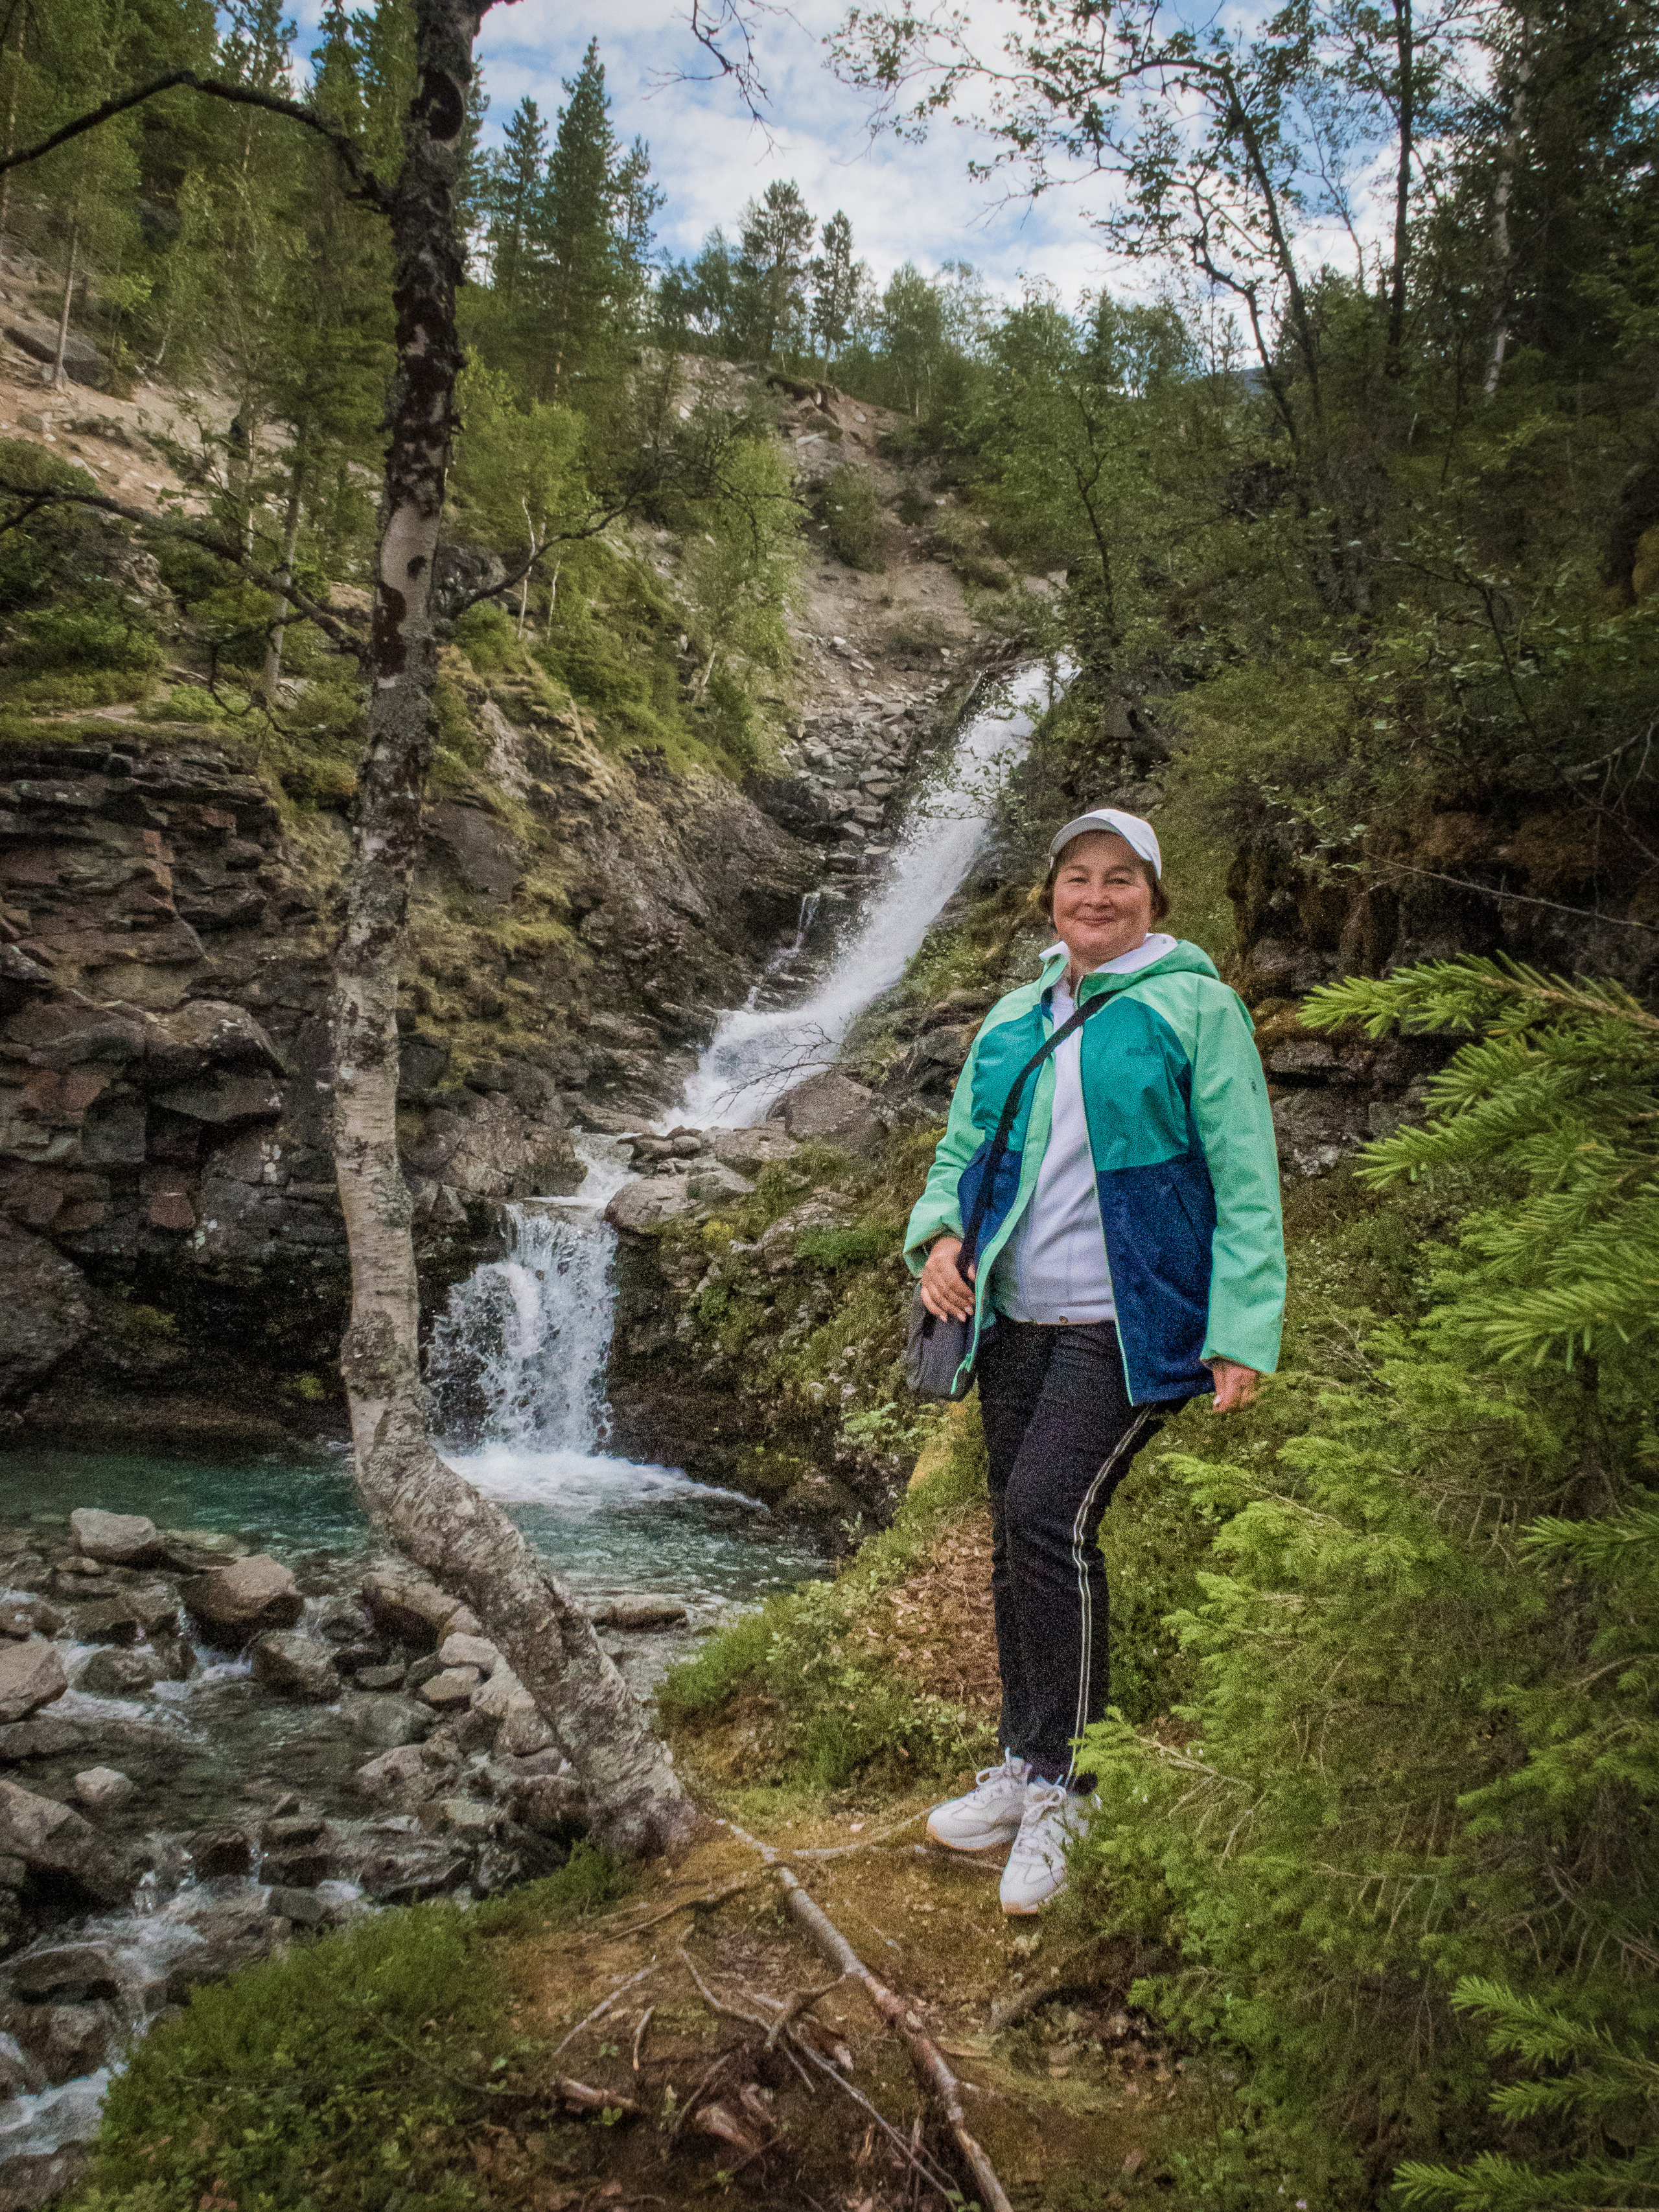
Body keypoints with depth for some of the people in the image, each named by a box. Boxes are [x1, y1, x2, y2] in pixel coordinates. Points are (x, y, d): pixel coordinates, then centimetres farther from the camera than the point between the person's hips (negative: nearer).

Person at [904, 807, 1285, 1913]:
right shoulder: (1012, 1022, 13)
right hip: (1019, 1320, 6)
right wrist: (938, 1235, -3)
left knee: (1047, 1511, -20)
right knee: (1018, 1542, 10)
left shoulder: (1193, 1008, -4)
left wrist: (1242, 1332, -13)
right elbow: (962, 1150, 19)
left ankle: (1060, 1783, -3)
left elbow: (1244, 1182, -7)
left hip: (1130, 1322, -6)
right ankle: (1026, 1769, 27)